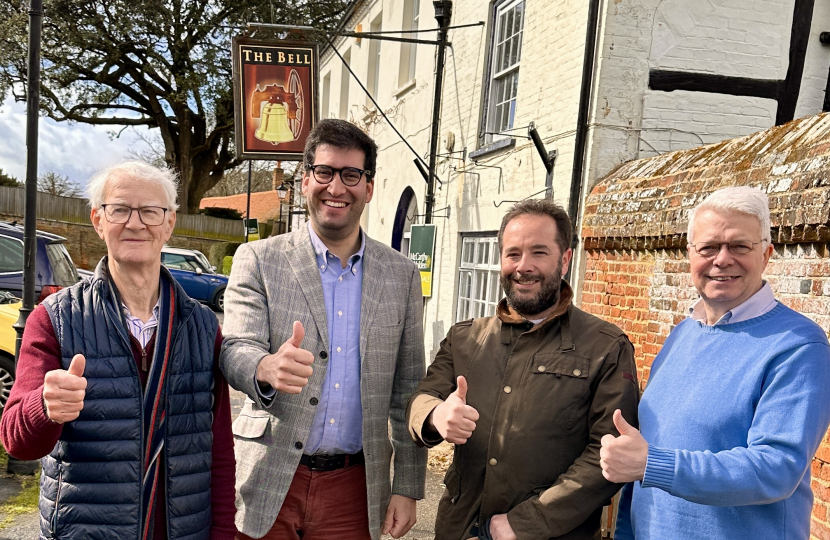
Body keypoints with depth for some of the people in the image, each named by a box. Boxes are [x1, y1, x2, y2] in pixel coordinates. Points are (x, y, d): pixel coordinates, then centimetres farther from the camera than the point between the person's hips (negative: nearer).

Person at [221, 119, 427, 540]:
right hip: (268, 484, -1)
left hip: (353, 487, 2)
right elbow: (235, 351, -12)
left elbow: (407, 391, 6)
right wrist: (267, 368, -35)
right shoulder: (258, 260, -1)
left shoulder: (402, 276, 4)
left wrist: (407, 488, 3)